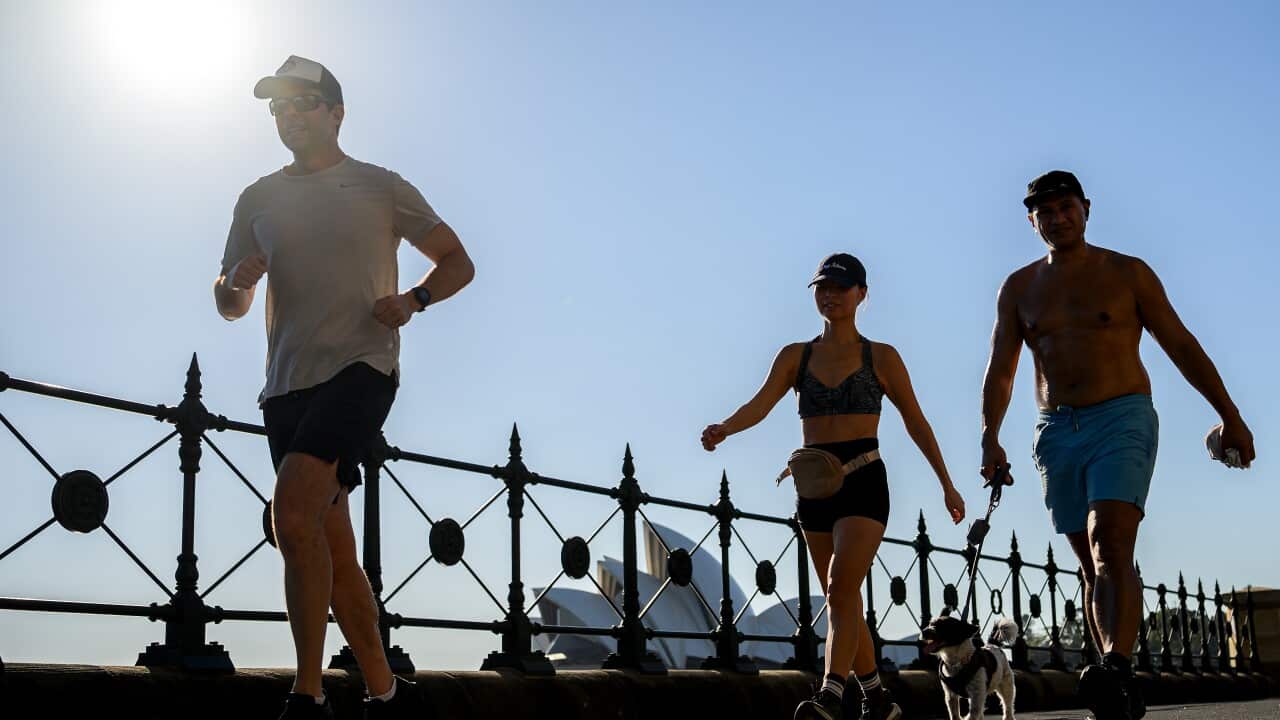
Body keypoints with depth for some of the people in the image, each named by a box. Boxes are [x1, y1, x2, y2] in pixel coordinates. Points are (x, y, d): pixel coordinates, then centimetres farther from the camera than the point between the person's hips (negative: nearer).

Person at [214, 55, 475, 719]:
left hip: (361, 367, -5)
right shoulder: (259, 199, 18)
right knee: (331, 542, 5)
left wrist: (413, 300, -8)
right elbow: (229, 305, 19)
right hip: (288, 383, 5)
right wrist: (237, 283, -6)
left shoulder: (379, 186, 8)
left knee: (292, 511, -25)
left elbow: (457, 262, 13)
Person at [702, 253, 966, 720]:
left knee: (841, 590, -20)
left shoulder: (881, 357, 3)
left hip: (863, 480, -4)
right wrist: (725, 428, -27)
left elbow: (915, 422, 9)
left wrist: (946, 484, 12)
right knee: (843, 599, 9)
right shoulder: (795, 356, 9)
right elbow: (762, 403, -6)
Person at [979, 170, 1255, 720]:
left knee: (1111, 547, -23)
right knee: (1092, 565, 6)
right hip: (1057, 431, 4)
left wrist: (1230, 416, 4)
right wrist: (990, 439, -7)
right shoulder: (1018, 288, 10)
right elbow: (1000, 371, 7)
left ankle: (1116, 671, -35)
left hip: (1122, 420, -4)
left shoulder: (1128, 274, 3)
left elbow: (1182, 346, 6)